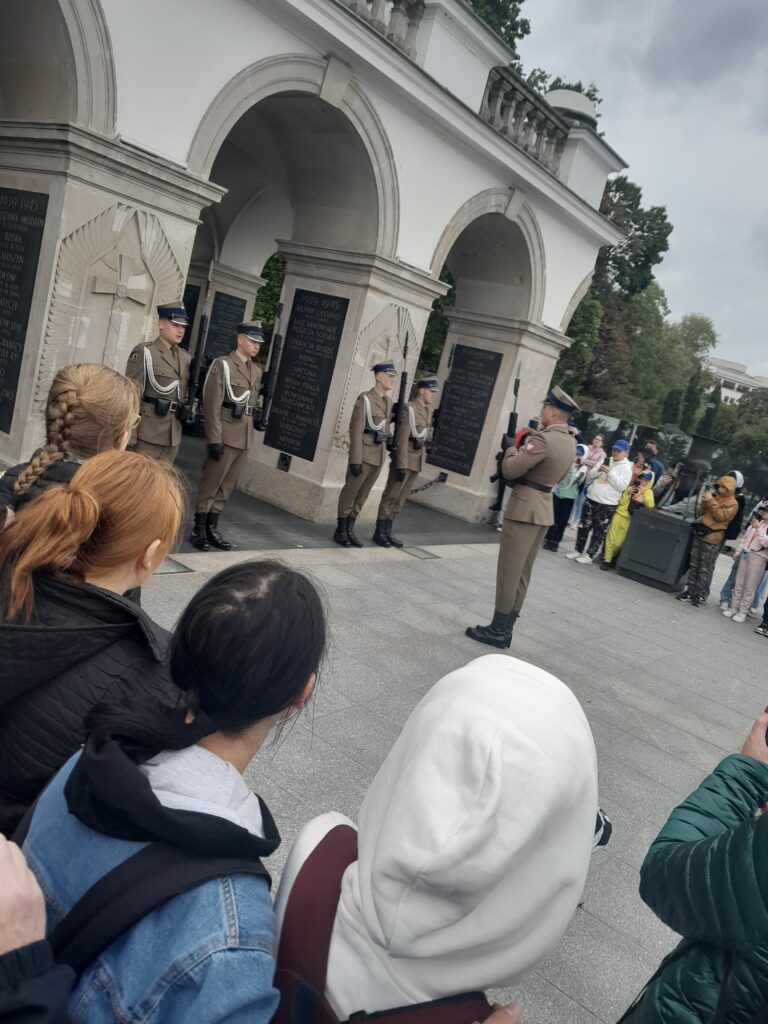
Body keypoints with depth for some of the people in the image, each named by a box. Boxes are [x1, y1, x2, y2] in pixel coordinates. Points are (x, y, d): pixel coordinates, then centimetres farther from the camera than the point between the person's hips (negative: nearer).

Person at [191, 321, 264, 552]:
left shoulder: (257, 371, 13)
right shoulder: (222, 364, -6)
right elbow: (212, 405, -11)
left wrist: (249, 433, 14)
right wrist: (214, 439, -17)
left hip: (245, 438, 6)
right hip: (225, 435, -6)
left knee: (227, 486, 10)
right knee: (211, 484, 1)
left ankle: (212, 528, 19)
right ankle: (198, 530, 10)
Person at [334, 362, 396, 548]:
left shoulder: (389, 402, 11)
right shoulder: (365, 398, -10)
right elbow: (356, 430, -14)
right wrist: (355, 459, -18)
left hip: (379, 454, 7)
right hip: (364, 453, -7)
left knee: (362, 494, 12)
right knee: (350, 492, 3)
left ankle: (350, 530, 21)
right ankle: (340, 531, 12)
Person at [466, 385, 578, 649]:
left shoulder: (543, 439, -19)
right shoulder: (570, 443, 9)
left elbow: (510, 469, -20)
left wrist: (514, 447, -1)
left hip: (525, 508, -9)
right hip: (545, 509, 9)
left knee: (509, 571, -2)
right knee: (522, 572, 13)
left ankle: (498, 630, 2)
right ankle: (506, 627, 20)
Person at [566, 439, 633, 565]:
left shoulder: (626, 468, -4)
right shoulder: (605, 461, 12)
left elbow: (621, 486, -15)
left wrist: (610, 472, -18)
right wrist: (596, 471, -6)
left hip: (607, 505, -5)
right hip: (591, 499, 5)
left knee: (599, 531, 2)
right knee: (584, 526, 10)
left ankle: (590, 555, 10)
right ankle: (578, 550, 21)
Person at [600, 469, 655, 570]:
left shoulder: (649, 492, 4)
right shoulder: (631, 487, 6)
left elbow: (650, 505, -13)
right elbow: (621, 502, 3)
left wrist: (644, 493, -21)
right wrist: (627, 493, -11)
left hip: (629, 520, -1)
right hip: (619, 515, 1)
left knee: (618, 543, 1)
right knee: (611, 539, 1)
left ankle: (610, 559, 20)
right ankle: (606, 560, 12)